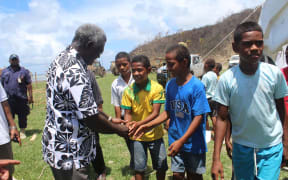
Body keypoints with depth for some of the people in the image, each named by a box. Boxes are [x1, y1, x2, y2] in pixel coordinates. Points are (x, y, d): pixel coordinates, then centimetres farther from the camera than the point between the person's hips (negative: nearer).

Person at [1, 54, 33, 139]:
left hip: (21, 98, -1)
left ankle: (22, 131, 20)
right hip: (9, 99, 2)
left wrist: (30, 96, -4)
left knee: (22, 116, 6)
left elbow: (29, 85, 2)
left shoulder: (24, 71, 5)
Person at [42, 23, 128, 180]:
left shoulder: (61, 59, 4)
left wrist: (110, 119, 13)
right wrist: (119, 130, -7)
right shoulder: (74, 73, -28)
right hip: (69, 154, -9)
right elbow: (92, 119, -24)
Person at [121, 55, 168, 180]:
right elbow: (128, 113, -5)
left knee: (161, 166, 12)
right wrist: (128, 124, -27)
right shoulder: (129, 91, -8)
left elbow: (155, 113, -18)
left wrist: (139, 124, -33)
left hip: (154, 134, 0)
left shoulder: (157, 88, -14)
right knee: (139, 168, 10)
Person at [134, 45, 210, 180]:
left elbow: (198, 117, -19)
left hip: (193, 143, -4)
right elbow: (167, 112, 6)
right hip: (176, 142, 4)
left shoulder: (196, 86, -18)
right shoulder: (170, 85, 0)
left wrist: (181, 141, -23)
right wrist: (148, 126, -5)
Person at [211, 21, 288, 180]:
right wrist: (216, 159, -12)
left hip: (272, 148, 0)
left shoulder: (274, 73, -10)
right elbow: (222, 118, -10)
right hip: (241, 147, 0)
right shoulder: (227, 79, -14)